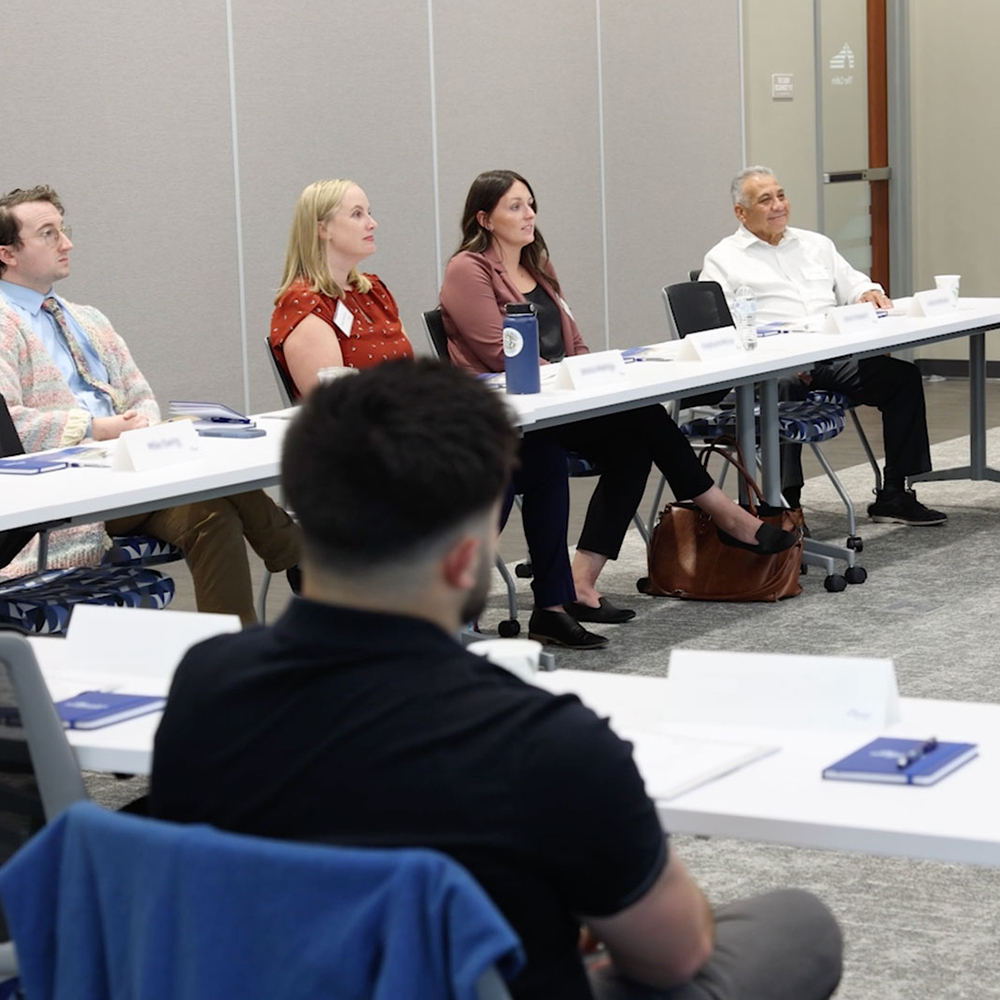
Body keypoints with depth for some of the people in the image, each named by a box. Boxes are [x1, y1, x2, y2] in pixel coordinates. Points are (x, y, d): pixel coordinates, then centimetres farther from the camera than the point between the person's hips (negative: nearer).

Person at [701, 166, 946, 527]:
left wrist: (869, 293, -2)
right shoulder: (723, 260, 8)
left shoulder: (815, 244, 27)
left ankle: (893, 495, -10)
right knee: (782, 388, -40)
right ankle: (785, 503, -35)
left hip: (834, 356, 5)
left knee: (903, 376, -16)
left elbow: (852, 283, 24)